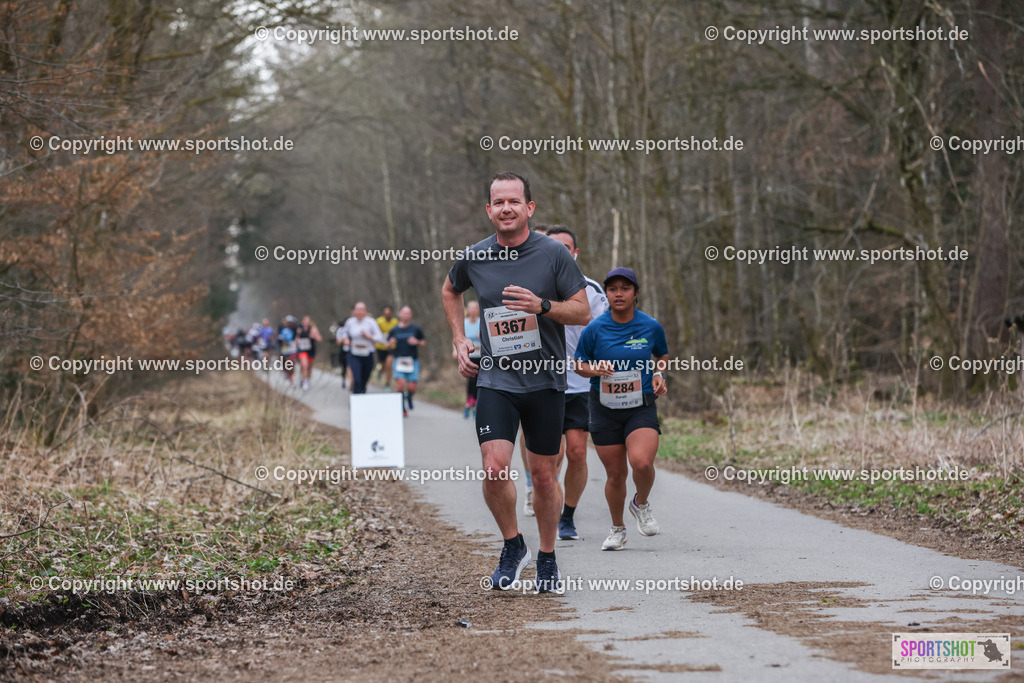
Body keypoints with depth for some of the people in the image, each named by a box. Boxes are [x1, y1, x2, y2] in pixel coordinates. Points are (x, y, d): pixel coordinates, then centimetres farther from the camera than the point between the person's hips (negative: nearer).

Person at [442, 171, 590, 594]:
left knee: (544, 475, 5)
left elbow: (582, 312, -3)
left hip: (545, 381, -1)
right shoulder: (474, 258, 1)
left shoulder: (553, 254, -5)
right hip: (495, 380, 1)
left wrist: (542, 306, -20)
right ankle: (512, 547, 9)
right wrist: (459, 340, 13)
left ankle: (547, 560, 23)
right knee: (495, 469, -14)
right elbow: (450, 291, 24)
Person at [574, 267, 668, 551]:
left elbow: (662, 355, 17)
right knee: (615, 474, 4)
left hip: (641, 408, -1)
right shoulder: (594, 330, -6)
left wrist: (659, 374, -2)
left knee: (641, 462, -24)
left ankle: (641, 504, 9)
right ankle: (617, 529, 28)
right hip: (604, 410, 1)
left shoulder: (651, 327, -2)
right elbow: (579, 365, 6)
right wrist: (595, 370, -14)